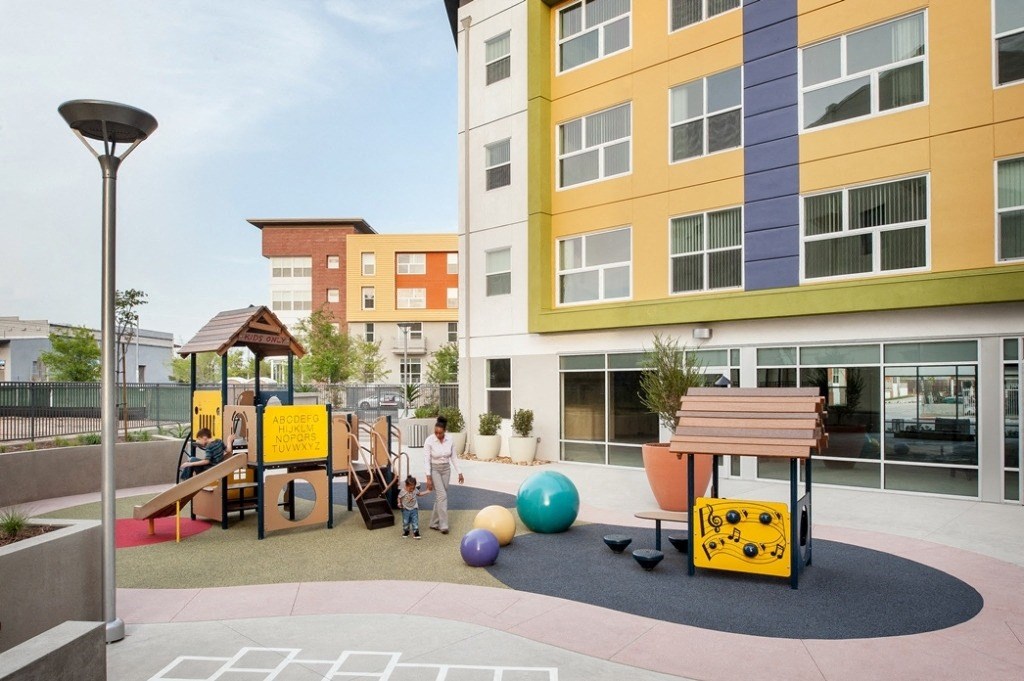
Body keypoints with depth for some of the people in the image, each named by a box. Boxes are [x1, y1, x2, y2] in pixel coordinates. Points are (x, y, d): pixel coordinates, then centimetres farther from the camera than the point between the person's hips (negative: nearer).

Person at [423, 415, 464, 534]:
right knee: (442, 495, -15)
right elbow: (426, 460, -19)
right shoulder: (429, 440, -20)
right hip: (434, 469, -4)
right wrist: (428, 477, -23)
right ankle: (443, 525, -8)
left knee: (440, 496, 7)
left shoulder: (450, 440, -10)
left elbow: (454, 457, 0)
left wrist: (459, 473, 0)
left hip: (446, 469, 4)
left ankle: (434, 523, 20)